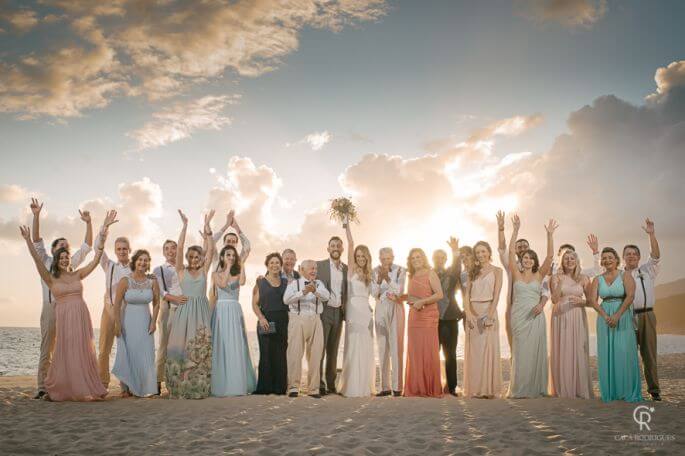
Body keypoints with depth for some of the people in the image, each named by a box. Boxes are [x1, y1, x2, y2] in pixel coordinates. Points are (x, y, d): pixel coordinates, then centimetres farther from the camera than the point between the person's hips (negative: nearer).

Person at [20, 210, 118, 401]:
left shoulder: (78, 274, 10)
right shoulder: (51, 279, 5)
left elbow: (97, 257, 4)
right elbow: (38, 261, -9)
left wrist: (104, 229, -3)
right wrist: (28, 241, -22)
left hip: (81, 317, 2)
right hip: (63, 318, -2)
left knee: (83, 352, 3)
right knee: (65, 353, 0)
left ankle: (84, 389, 10)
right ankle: (55, 390, 15)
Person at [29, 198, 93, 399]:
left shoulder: (71, 263, 16)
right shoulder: (45, 261, 10)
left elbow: (87, 246, 11)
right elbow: (36, 241, 1)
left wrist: (88, 223, -1)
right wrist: (36, 216, -10)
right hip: (50, 307, -2)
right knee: (46, 350, -2)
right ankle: (43, 388, 0)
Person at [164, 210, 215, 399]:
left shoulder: (204, 270, 11)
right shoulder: (182, 271, 7)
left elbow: (211, 250, 3)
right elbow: (179, 248, -2)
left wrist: (207, 227, -3)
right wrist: (185, 226, -7)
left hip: (201, 311, 1)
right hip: (185, 310, -1)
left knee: (201, 348, -3)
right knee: (182, 345, -3)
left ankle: (198, 387, 1)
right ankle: (180, 387, 1)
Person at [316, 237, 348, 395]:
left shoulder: (346, 268, 11)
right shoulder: (319, 265, 0)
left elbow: (346, 292, 15)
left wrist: (345, 311, 6)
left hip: (338, 313, 4)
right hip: (324, 311, -4)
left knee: (333, 351, 9)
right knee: (320, 349, -6)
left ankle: (331, 384, 14)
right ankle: (318, 384, -3)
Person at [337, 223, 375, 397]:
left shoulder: (369, 274, 16)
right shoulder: (352, 269, 2)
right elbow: (350, 244, -5)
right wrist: (347, 226, -7)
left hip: (366, 312, 5)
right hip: (354, 310, -5)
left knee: (366, 348, 6)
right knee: (353, 348, -6)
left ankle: (365, 386, 13)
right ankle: (352, 387, -3)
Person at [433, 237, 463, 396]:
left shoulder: (451, 274, 9)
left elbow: (457, 269, -14)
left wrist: (455, 252, -30)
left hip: (449, 319, 0)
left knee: (450, 354, 3)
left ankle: (451, 386, 8)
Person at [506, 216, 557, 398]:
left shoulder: (539, 275, 7)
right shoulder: (516, 274, 6)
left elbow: (550, 256, -1)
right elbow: (511, 251, -1)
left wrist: (550, 234, -8)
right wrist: (516, 230, -7)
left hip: (535, 317, 0)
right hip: (519, 316, 0)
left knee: (535, 352, 1)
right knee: (520, 352, 2)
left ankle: (535, 388, 8)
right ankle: (519, 388, 8)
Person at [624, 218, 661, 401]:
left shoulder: (647, 271, 14)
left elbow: (655, 256, 2)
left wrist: (651, 234, -8)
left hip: (646, 316, 0)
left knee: (649, 353, 0)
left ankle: (654, 389, 4)